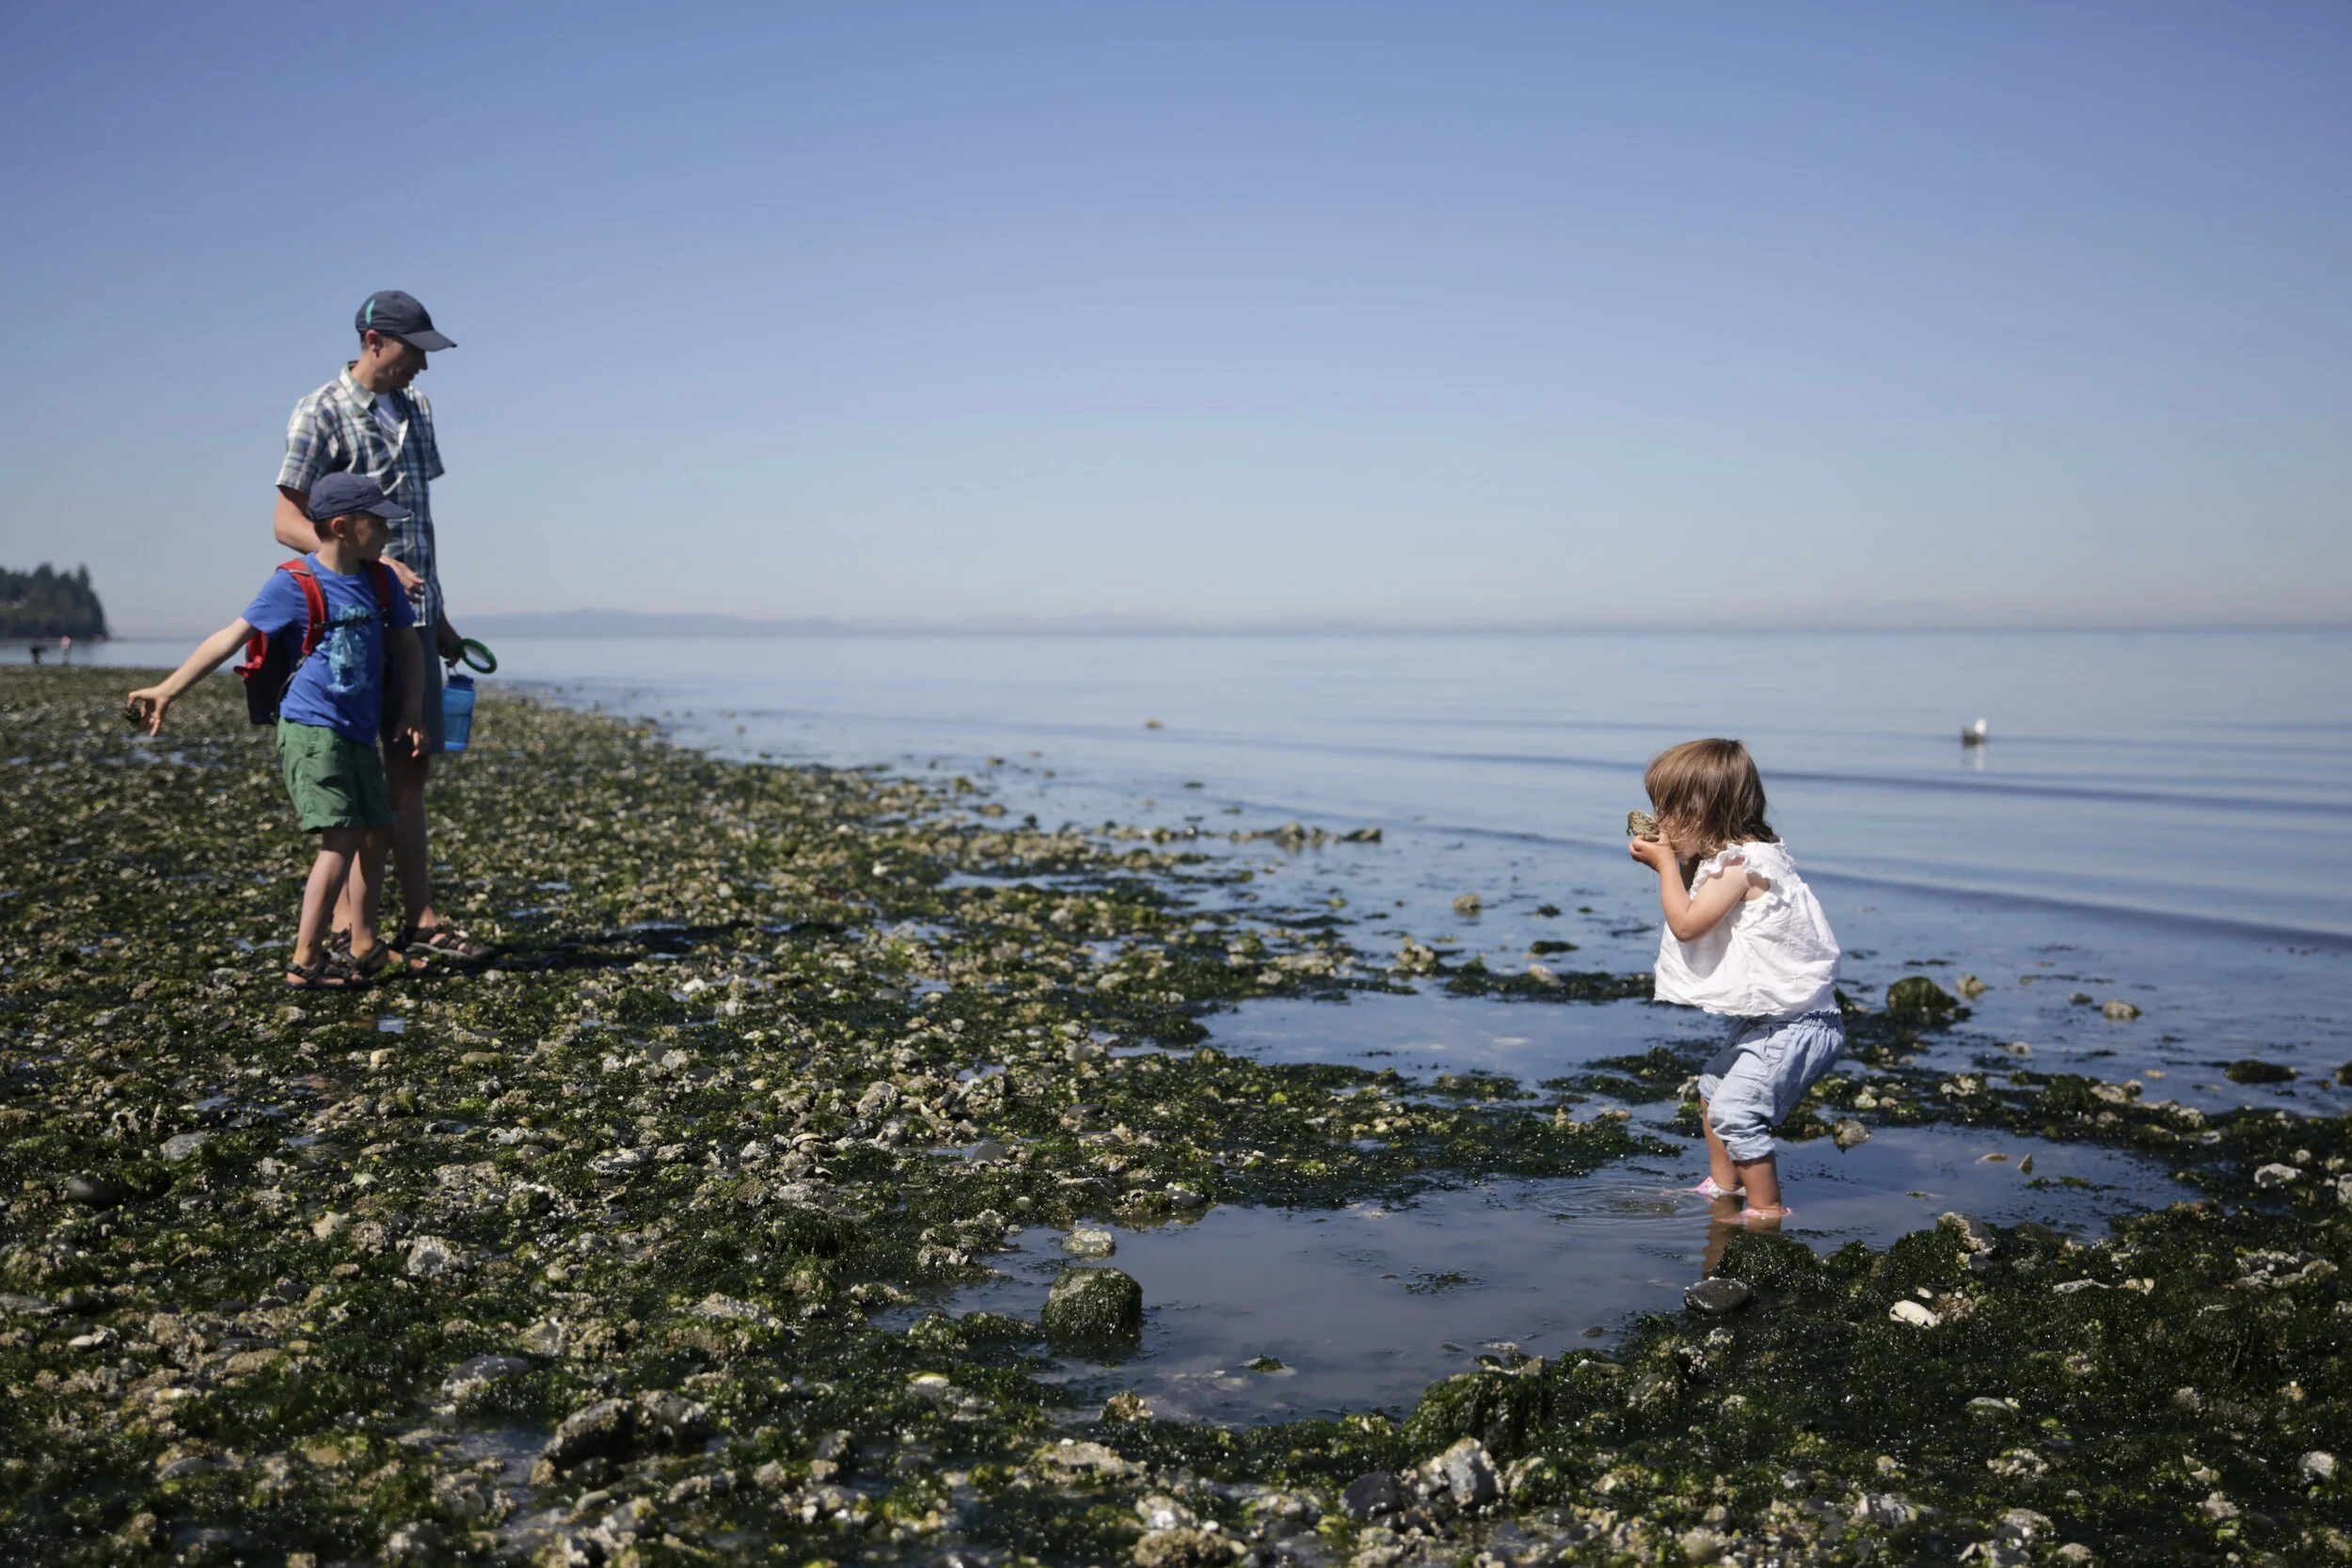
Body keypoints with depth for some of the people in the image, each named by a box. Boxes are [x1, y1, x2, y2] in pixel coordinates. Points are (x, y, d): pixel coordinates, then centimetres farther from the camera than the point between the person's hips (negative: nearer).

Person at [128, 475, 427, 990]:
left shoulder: (378, 581, 8)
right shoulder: (294, 583, -9)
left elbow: (407, 644, 18)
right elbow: (230, 637, -6)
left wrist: (411, 710, 5)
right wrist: (167, 691, -6)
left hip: (358, 734, 7)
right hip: (311, 730, -7)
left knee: (376, 835, 12)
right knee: (341, 840, -14)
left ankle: (365, 947, 27)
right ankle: (305, 962, -8)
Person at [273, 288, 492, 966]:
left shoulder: (414, 409, 16)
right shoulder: (320, 414, -6)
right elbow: (288, 523, -10)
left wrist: (440, 616, 20)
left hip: (412, 615, 7)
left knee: (411, 770, 8)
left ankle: (419, 922, 12)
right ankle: (345, 928, 4)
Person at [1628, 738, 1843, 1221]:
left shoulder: (1742, 863, -21)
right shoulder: (1734, 858, 11)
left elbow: (1686, 922, -26)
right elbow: (1693, 909, 23)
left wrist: (1666, 864, -15)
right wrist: (1672, 860, 9)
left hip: (1795, 1023, -11)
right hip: (1770, 1016, 11)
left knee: (1736, 1112, -15)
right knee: (1713, 1089, 23)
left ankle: (1766, 1209, -4)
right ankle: (1722, 1187, 38)